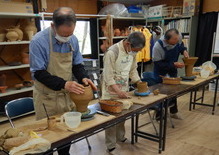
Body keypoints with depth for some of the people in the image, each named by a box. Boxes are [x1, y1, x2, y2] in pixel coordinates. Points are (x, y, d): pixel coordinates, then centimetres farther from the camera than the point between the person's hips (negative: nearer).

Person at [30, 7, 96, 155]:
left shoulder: (73, 40, -4)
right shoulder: (39, 41, -19)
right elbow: (38, 72, -18)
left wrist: (83, 77, -14)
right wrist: (63, 84, -28)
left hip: (67, 95, 5)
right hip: (47, 97, -4)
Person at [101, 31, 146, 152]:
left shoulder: (132, 51, -1)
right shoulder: (112, 52, -23)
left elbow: (133, 70, 11)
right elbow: (108, 76, -22)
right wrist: (118, 91, -29)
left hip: (124, 90, 6)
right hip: (111, 91, -6)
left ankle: (121, 138, 33)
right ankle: (111, 146, 15)